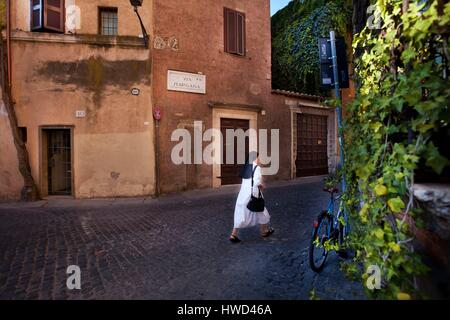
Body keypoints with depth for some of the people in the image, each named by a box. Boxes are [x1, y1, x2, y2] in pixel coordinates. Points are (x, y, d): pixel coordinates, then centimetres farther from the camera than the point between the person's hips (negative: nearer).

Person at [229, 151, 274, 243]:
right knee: (261, 213, 17)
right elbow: (257, 181, -25)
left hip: (242, 194, 6)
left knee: (241, 215, 11)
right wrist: (261, 185, -6)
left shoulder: (246, 168, 8)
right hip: (253, 195, -6)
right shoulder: (257, 168, -13)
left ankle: (233, 235, 7)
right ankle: (264, 231, 36)